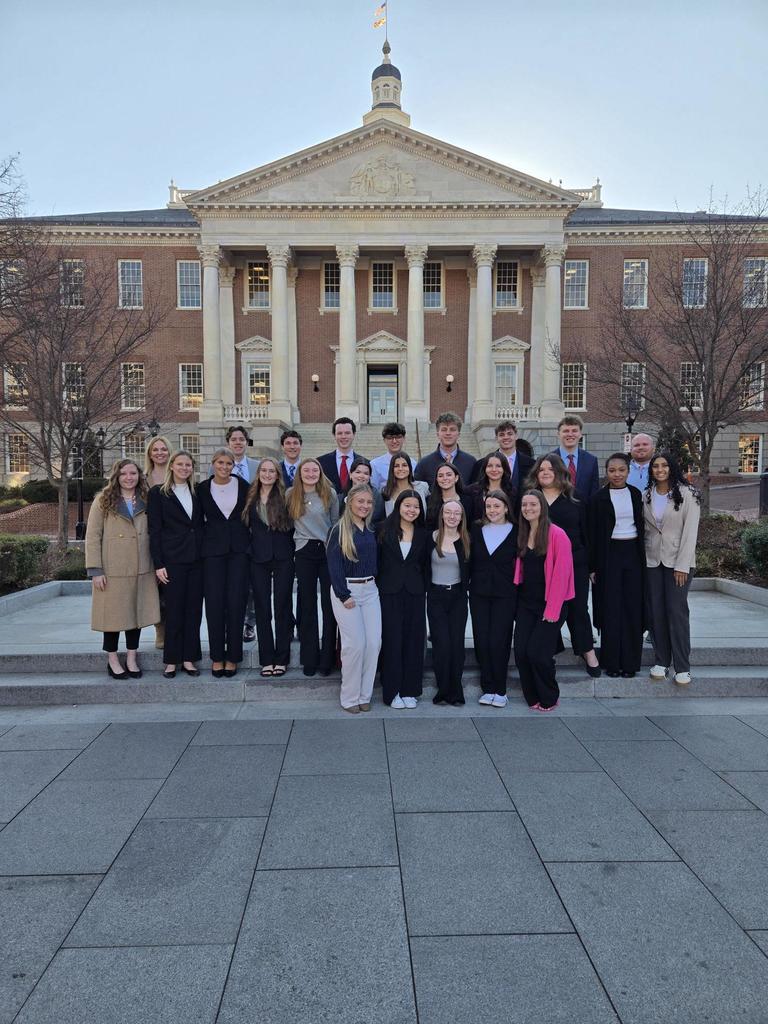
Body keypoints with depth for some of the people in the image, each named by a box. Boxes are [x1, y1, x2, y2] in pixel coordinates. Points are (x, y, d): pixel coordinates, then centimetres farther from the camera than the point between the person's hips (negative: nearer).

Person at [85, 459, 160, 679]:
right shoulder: (104, 501, -1)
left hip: (141, 569, 3)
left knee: (137, 611, 8)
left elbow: (152, 534, 11)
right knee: (113, 613, 5)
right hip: (113, 569, -3)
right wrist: (95, 570, -10)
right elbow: (92, 536, -5)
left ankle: (131, 659, 21)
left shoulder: (146, 502, 9)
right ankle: (112, 660, 19)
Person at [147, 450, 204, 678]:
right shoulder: (158, 492, 0)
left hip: (196, 559, 4)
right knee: (174, 610, 1)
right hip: (172, 559, -4)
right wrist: (158, 564, -9)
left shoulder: (197, 493, 12)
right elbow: (154, 530, -3)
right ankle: (171, 661, 12)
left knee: (194, 610, 6)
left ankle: (189, 658, 15)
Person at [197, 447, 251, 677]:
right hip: (213, 549, 0)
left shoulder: (242, 485, 1)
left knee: (236, 602, -1)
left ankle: (232, 656, 10)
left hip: (239, 549, 0)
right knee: (214, 603, 0)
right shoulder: (203, 488, 2)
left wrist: (250, 544, 2)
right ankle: (217, 657, 12)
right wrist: (202, 543, 5)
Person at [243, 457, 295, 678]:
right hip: (258, 559, 2)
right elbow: (245, 526, 10)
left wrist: (292, 551, -1)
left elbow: (293, 527, 4)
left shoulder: (285, 497, 1)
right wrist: (247, 550, 2)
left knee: (283, 608, 3)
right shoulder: (251, 498, 6)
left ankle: (282, 659, 12)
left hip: (283, 559, -2)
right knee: (262, 609, 5)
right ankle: (267, 659, 14)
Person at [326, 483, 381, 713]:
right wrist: (344, 595, -13)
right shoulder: (339, 530, -5)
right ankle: (349, 698, 8)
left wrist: (375, 585, 5)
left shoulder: (372, 530, 12)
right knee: (355, 643, -8)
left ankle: (364, 695, 12)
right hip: (346, 590, -5)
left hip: (370, 589, 5)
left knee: (374, 642, -1)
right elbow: (334, 564, -9)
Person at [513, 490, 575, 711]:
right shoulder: (522, 536, 9)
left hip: (550, 604, -6)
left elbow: (561, 574, -14)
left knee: (537, 652, -9)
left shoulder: (556, 535, -11)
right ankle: (533, 698, 19)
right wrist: (518, 595, 2)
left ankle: (550, 698, 15)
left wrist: (552, 610, -16)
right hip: (526, 602, 6)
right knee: (520, 651, 0)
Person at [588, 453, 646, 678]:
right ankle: (612, 662, 9)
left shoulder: (636, 494, 8)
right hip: (609, 555, -3)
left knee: (632, 608, 4)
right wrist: (592, 566, -6)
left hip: (633, 554, 3)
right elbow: (592, 533, -2)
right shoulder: (598, 498, -2)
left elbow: (641, 525, 13)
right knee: (611, 608, 0)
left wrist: (643, 557, 7)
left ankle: (630, 661, 13)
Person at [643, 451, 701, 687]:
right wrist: (643, 556, 0)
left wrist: (682, 565, -14)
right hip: (652, 560, 4)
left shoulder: (686, 494, -5)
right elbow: (645, 528, 10)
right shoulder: (647, 495, 8)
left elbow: (690, 531, -9)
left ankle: (682, 667, 1)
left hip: (678, 561, -4)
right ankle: (661, 661, 14)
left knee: (677, 611, -7)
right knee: (656, 611, 4)